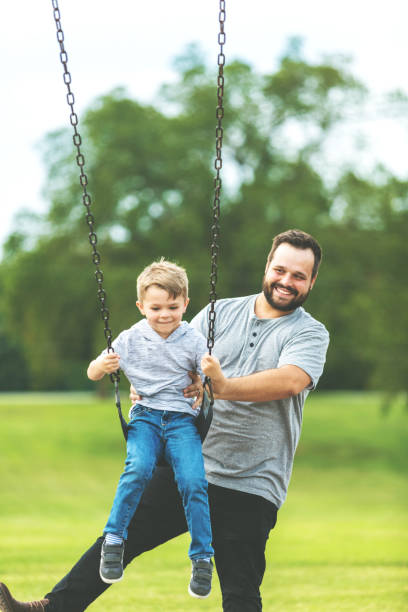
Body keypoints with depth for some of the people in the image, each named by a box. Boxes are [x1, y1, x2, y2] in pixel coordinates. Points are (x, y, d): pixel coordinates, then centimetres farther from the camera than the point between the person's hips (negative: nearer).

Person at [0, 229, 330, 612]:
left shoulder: (310, 333, -1)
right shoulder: (222, 312, 12)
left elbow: (291, 380, -21)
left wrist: (226, 387, -33)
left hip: (249, 487, -4)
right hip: (187, 464, 4)